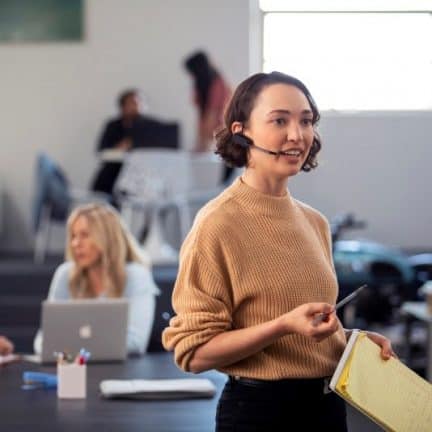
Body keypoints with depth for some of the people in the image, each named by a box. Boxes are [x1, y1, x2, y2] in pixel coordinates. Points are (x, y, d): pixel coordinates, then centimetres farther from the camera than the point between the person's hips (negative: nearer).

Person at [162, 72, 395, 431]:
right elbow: (193, 352, -16)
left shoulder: (315, 222, 7)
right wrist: (284, 326, -26)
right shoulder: (218, 223, -15)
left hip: (327, 403, 7)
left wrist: (353, 338, 1)